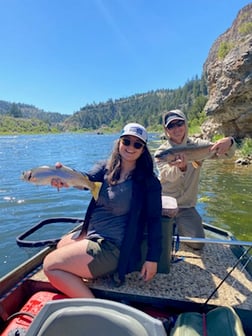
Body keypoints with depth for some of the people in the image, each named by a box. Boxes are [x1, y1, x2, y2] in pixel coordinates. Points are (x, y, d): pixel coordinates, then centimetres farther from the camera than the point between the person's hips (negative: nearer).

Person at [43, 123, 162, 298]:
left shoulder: (148, 181, -16)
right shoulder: (106, 167, -1)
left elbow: (154, 219, -15)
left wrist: (153, 258, -16)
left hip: (113, 248, -8)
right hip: (93, 235, 8)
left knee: (50, 265, -8)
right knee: (62, 244, 28)